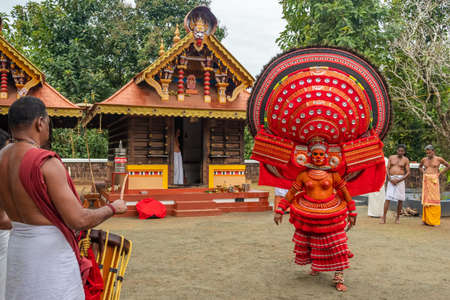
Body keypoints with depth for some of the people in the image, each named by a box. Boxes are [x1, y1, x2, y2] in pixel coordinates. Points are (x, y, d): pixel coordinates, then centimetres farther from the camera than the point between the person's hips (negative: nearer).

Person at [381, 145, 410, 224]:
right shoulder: (391, 157, 9)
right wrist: (390, 179, -9)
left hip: (400, 179, 0)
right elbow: (387, 169, 5)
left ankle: (397, 217, 14)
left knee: (400, 199, 0)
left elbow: (408, 173, 0)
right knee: (388, 198, -6)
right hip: (391, 179, 0)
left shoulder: (406, 160, 5)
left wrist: (399, 180, -12)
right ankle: (383, 218, -7)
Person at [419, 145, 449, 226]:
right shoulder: (424, 160, 10)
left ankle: (435, 221, -2)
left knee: (434, 199, -6)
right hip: (426, 180, 4)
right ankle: (426, 220, 8)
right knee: (426, 199, 2)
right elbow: (420, 166, 29)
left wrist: (439, 173, 1)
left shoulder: (438, 159, -1)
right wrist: (423, 173, 11)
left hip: (434, 180, -3)